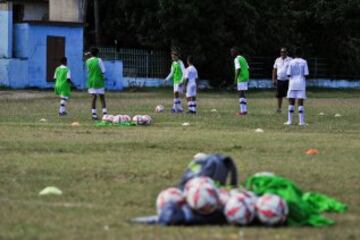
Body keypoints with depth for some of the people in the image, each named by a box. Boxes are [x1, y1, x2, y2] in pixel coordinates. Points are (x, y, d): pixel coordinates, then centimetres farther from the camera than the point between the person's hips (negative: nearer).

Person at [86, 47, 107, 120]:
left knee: (93, 98, 3)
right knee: (102, 98, 4)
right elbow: (103, 71, -8)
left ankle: (94, 114, -3)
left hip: (91, 81, 3)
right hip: (99, 81, -3)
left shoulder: (88, 61, 3)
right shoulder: (99, 60, -9)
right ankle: (105, 113, -3)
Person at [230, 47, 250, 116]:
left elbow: (238, 69, -21)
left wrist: (235, 79, -19)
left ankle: (243, 111, -11)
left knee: (241, 94, -8)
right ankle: (244, 110, 16)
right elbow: (247, 68, 18)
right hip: (245, 78, 9)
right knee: (242, 94, 15)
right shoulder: (243, 58, 18)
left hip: (241, 79, -9)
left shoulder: (237, 59, -10)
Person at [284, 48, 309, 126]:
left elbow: (289, 74, -2)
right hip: (301, 83, -1)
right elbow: (306, 74, -5)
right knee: (300, 103, 0)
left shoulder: (291, 62, 1)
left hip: (292, 83, 1)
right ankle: (301, 121, -3)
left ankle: (290, 120, 2)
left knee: (291, 102, 5)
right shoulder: (304, 62, -1)